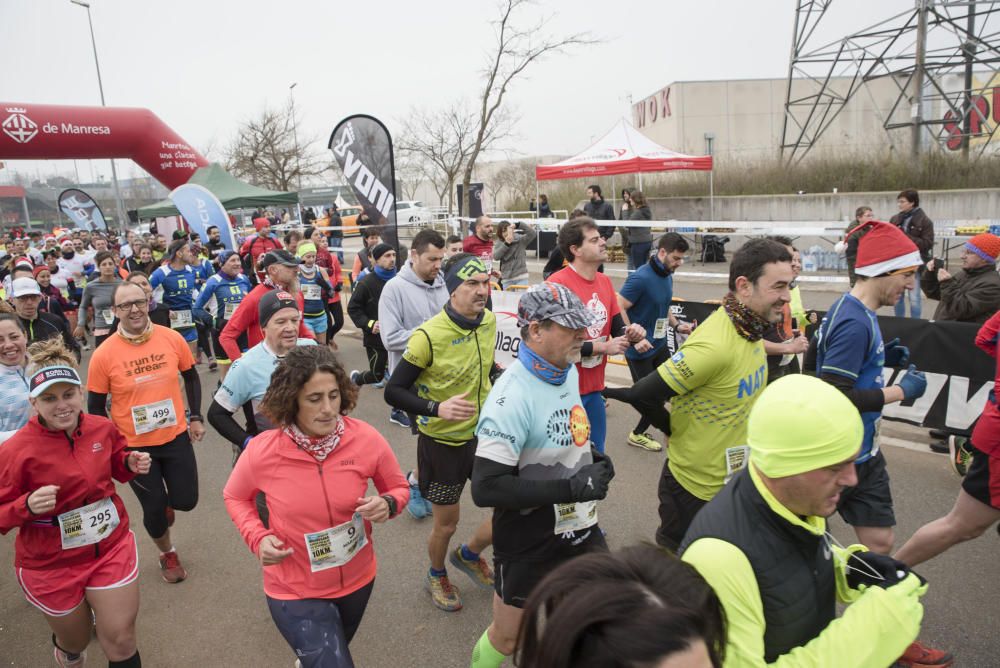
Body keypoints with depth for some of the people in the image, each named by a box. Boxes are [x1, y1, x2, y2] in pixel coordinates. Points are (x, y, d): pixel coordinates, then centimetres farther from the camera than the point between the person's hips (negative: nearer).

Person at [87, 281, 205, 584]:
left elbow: (191, 377, 7)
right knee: (154, 509, 11)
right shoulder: (104, 354, -14)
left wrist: (196, 418, 3)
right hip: (133, 446, -1)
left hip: (176, 437, 2)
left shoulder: (172, 338, -10)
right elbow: (96, 407, -3)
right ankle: (167, 554, 41)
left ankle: (166, 501, 46)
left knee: (186, 501, 7)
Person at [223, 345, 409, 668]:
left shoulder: (367, 439, -20)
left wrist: (387, 505, -25)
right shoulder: (262, 451, -21)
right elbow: (235, 496, 0)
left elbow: (398, 487, -3)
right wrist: (257, 537, -16)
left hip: (357, 580, 3)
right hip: (294, 591, -3)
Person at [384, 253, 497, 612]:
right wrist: (436, 409, -31)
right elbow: (393, 391, -19)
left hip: (482, 434, 5)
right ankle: (437, 576, 45)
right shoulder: (429, 336, -25)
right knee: (446, 524, 12)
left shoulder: (489, 320, -5)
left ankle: (469, 555, 38)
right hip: (442, 442, -5)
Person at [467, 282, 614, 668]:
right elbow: (485, 489, -30)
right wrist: (571, 488, -28)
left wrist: (591, 458, -2)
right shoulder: (511, 397, -27)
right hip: (528, 542, -7)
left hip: (580, 527, 7)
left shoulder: (569, 372, -1)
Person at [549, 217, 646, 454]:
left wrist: (630, 332, -11)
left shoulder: (605, 282, 6)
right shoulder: (557, 283, -18)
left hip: (594, 388, 7)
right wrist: (603, 347, -18)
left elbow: (617, 326, 13)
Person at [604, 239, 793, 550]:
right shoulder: (714, 345, -31)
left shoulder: (751, 327, -3)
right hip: (694, 488, -8)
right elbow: (642, 395, -27)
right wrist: (677, 431, -9)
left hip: (735, 476, 8)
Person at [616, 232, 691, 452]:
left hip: (660, 344, 8)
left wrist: (677, 325, 4)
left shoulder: (667, 276, 5)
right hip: (640, 349, -8)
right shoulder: (641, 277, -22)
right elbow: (619, 310, -22)